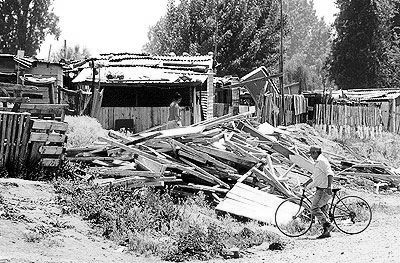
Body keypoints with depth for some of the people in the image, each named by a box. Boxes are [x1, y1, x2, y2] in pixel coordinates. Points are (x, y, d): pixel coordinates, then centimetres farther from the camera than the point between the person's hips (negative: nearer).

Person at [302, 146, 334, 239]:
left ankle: (328, 225, -15)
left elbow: (330, 173, -22)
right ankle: (326, 231, 9)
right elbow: (314, 177, 34)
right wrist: (306, 184, 33)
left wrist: (329, 186, -32)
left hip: (324, 190, -10)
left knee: (315, 208, -15)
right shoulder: (317, 162, 21)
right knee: (322, 210, 8)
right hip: (320, 189, 10)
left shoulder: (322, 161, -11)